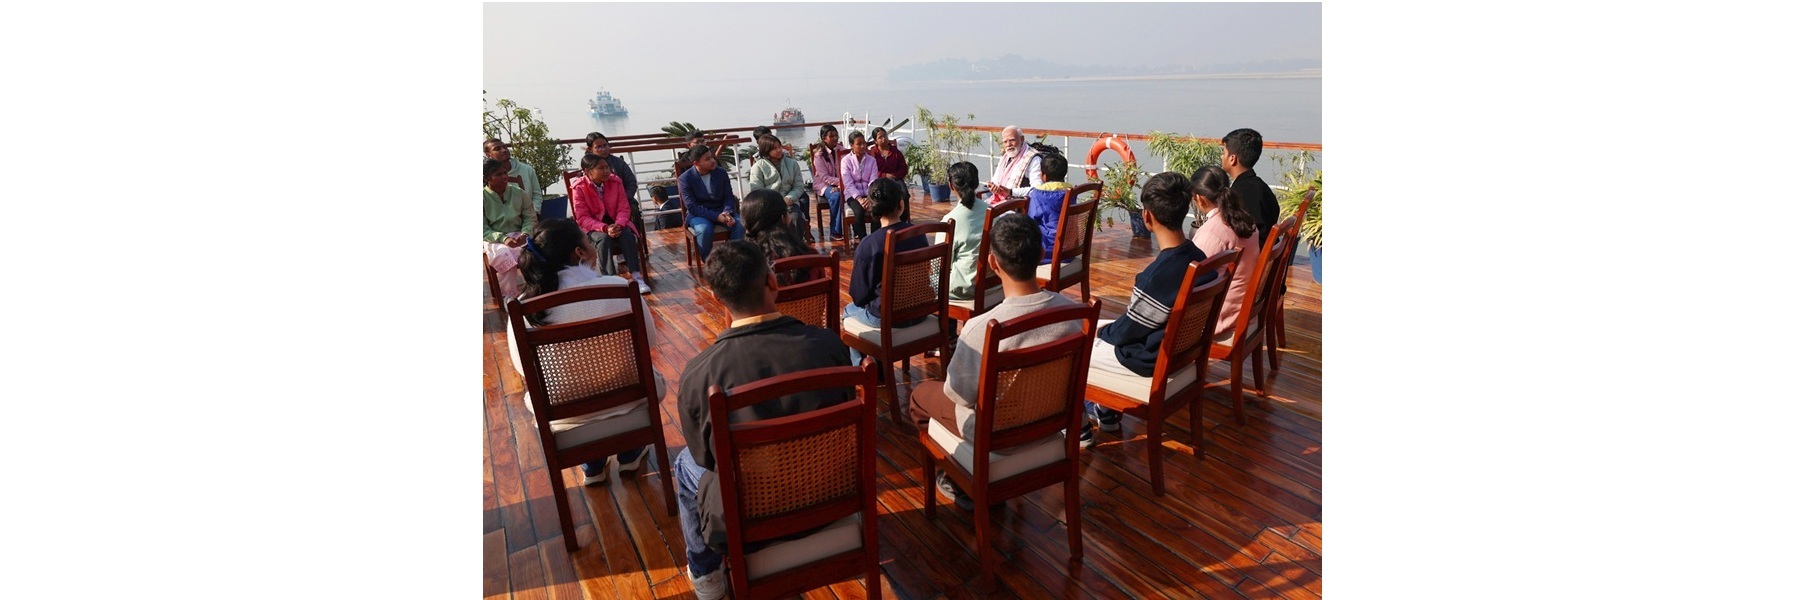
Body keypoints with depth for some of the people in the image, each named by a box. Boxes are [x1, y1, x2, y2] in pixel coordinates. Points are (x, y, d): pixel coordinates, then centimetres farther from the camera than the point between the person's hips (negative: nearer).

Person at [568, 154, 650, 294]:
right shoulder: (579, 188, -14)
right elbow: (582, 218, -16)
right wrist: (604, 228, -32)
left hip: (615, 223, 2)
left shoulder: (615, 182, -5)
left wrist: (619, 225, -27)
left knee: (627, 235, -28)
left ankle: (637, 277, -28)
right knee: (604, 238, -34)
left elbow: (624, 208, -5)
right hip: (593, 227, -2)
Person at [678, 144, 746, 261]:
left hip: (720, 211, 3)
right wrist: (716, 216, -25)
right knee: (705, 229, -37)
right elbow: (692, 206, -15)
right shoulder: (686, 178, -10)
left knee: (740, 225, -25)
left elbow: (729, 197, 3)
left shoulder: (721, 173, 1)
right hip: (698, 214, -3)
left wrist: (727, 213, -20)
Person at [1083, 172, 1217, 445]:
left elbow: (1124, 333, -20)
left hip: (1149, 360, -8)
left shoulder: (1155, 277, -33)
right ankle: (1106, 410, 33)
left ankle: (1079, 428, 18)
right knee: (1098, 328, 26)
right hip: (1179, 348, 8)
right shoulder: (1199, 258, -7)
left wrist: (1100, 330, 1)